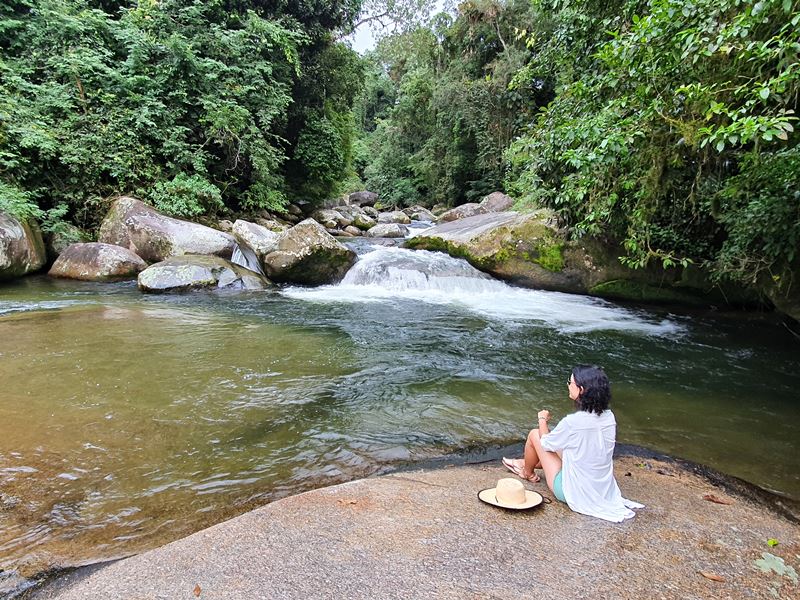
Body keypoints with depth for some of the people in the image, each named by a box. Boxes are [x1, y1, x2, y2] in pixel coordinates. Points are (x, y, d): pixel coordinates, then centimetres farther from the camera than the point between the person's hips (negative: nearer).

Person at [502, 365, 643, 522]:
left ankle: (528, 473, 34)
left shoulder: (572, 422, -28)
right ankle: (528, 463, 50)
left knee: (534, 434, 7)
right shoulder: (609, 416, -10)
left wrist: (542, 420, 11)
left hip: (573, 492, -6)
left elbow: (546, 443, -8)